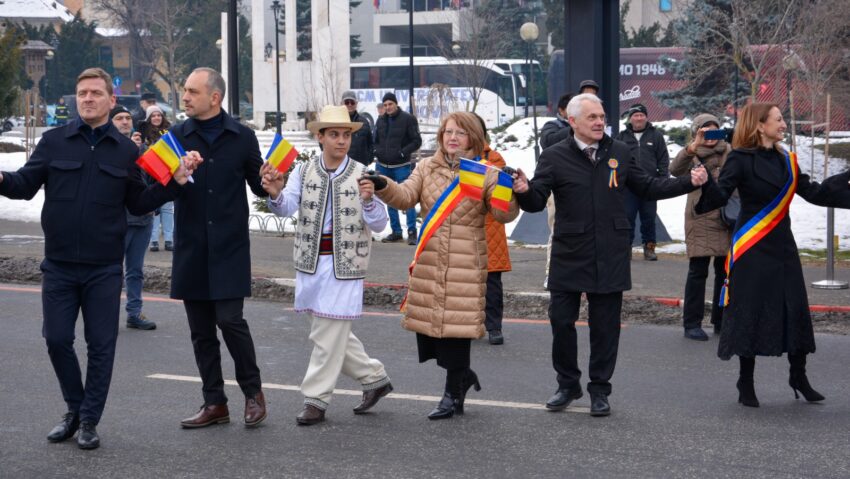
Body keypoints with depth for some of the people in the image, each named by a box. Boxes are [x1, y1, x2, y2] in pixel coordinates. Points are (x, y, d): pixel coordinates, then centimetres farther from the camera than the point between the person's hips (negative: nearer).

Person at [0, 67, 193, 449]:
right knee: (57, 339, 5)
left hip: (104, 268, 0)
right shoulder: (54, 141, 2)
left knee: (101, 345, 3)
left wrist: (176, 183, -4)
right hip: (58, 265, 0)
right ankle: (74, 408, 26)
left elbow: (138, 204, 8)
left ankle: (89, 421, 15)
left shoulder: (126, 150, 4)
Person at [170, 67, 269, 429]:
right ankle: (214, 403, 17)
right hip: (191, 248, 2)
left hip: (230, 248, -2)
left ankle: (253, 392, 10)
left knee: (230, 319, -10)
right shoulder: (176, 136, 4)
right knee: (201, 329, 6)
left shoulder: (242, 137, 2)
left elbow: (259, 185, 10)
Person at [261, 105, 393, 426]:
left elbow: (379, 224, -9)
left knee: (329, 334, -3)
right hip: (311, 263, 4)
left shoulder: (361, 175, -6)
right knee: (325, 333, 13)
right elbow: (287, 209, -9)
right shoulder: (304, 172, 2)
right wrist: (276, 195, -31)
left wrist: (369, 201, -29)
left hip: (344, 265, -4)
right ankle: (374, 378, 29)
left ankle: (316, 399, 7)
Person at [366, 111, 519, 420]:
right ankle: (462, 375, 31)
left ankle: (453, 394, 11)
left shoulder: (485, 174, 1)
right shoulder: (428, 168, 11)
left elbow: (504, 214, -5)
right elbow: (406, 197, 0)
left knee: (456, 326, -3)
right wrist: (383, 186, -19)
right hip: (429, 261, 4)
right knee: (427, 324, 7)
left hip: (466, 265, -4)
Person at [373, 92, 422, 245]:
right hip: (384, 166, 6)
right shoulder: (381, 120, 9)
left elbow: (417, 141, -6)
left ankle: (412, 232, -2)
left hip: (402, 166, -5)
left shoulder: (407, 119, -6)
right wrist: (376, 151, -2)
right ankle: (396, 232, 18)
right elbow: (375, 140, 18)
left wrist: (402, 152, -17)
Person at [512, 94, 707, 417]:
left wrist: (688, 182, 7)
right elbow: (536, 202, -7)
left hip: (610, 257, 2)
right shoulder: (555, 157, -2)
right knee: (561, 321, 2)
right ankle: (568, 385, 21)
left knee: (605, 326, 5)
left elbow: (646, 187, 16)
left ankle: (599, 390, 17)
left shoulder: (619, 153, 8)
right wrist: (525, 191, -30)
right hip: (569, 255, -2)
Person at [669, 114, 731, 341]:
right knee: (698, 271, -7)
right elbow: (675, 169, -21)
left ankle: (721, 320, 20)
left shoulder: (728, 152, 9)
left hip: (726, 218, 4)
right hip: (700, 219, -4)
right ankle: (692, 324, -2)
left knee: (725, 270, 9)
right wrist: (693, 147, -35)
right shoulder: (692, 154, -1)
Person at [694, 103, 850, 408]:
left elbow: (813, 192, 15)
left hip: (782, 247, 6)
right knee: (750, 312, 0)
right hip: (752, 250, -6)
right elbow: (720, 196, -19)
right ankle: (746, 383, 13)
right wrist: (706, 185, -39)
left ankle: (798, 376, 22)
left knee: (796, 310, 5)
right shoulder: (741, 159, -9)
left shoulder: (786, 161, 9)